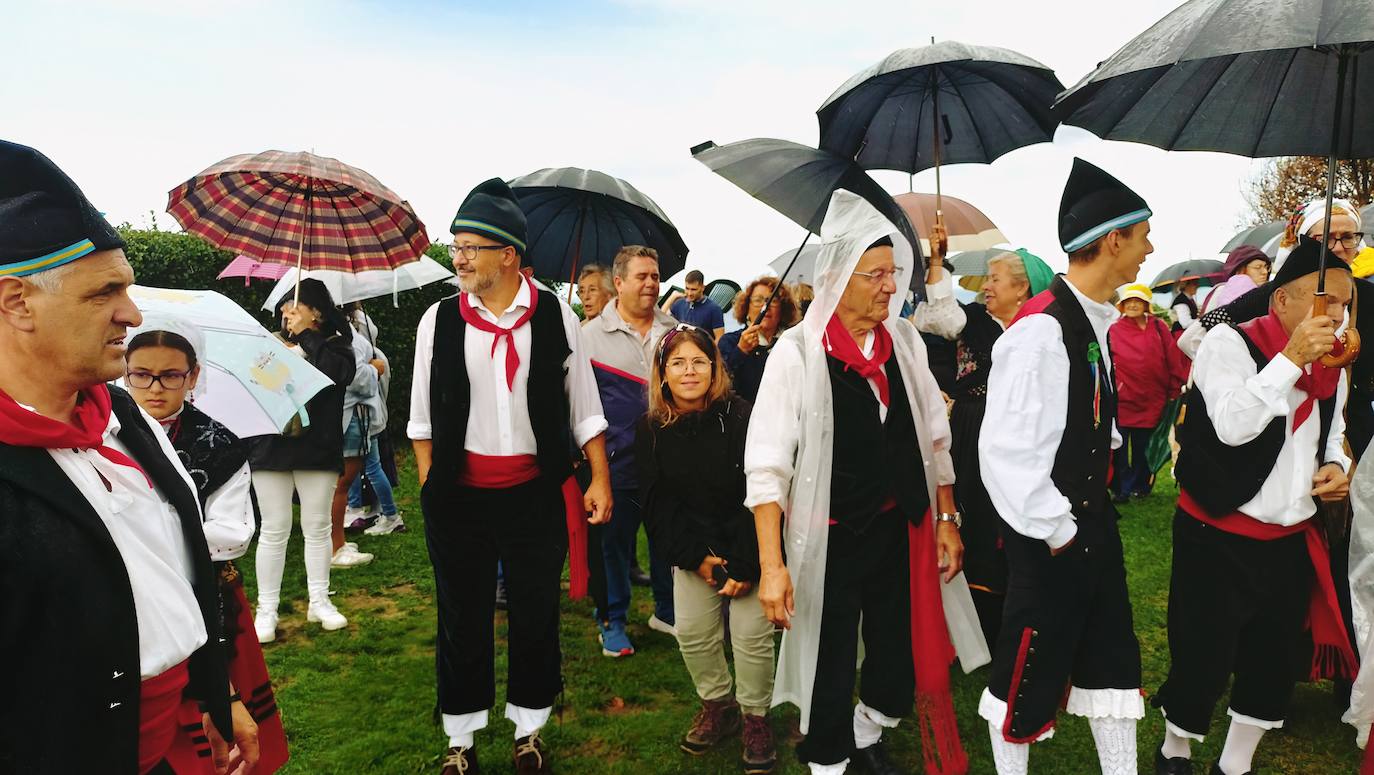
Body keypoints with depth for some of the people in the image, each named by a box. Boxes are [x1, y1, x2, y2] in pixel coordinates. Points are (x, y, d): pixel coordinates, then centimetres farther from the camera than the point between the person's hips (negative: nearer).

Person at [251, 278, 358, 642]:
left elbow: (340, 373, -18)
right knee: (274, 530, 4)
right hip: (271, 446, 1)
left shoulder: (335, 347, 4)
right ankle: (266, 609, 14)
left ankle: (319, 602, 21)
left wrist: (306, 341, -9)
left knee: (317, 527, 8)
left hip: (318, 447, -1)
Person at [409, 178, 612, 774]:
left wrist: (599, 480, 1)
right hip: (458, 497, 1)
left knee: (536, 614, 13)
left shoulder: (555, 317, -3)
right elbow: (424, 416, 6)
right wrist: (428, 486, 4)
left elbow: (583, 408, 3)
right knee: (462, 617, 13)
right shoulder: (439, 320, -1)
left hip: (536, 495, 0)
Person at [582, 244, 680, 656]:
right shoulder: (592, 335, -3)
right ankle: (611, 619, 25)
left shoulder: (673, 330, 7)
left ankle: (666, 611, 34)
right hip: (618, 462, -3)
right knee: (615, 542, 7)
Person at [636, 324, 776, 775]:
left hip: (749, 546, -3)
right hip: (692, 548, 4)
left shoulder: (740, 417, -16)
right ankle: (717, 705, 29)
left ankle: (755, 717, 19)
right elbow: (657, 503, -3)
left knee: (751, 634, -4)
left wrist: (745, 565, -18)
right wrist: (695, 556, -11)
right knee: (692, 632, 5)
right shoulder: (651, 430, -4)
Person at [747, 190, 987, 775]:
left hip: (904, 530, 5)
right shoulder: (798, 351, -13)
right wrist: (772, 565, -20)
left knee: (904, 671, 15)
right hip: (830, 540, -4)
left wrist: (947, 518, 8)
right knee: (831, 679, 10)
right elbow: (768, 463, -16)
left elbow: (934, 438, 11)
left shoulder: (904, 341, 2)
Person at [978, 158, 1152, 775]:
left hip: (1093, 518, 9)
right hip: (1051, 533, -9)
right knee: (1032, 667, 8)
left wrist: (1095, 505, 14)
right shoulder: (1040, 328, -23)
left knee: (1112, 655, 19)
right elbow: (1006, 451, -26)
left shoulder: (1096, 320, 7)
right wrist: (1057, 532, -18)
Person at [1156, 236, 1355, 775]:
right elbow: (1231, 426, -25)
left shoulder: (1331, 366, 9)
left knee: (1274, 663, 16)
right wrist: (1290, 359, -25)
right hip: (1219, 536, -7)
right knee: (1203, 657, 2)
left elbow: (1332, 434, 23)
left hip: (1294, 539, 7)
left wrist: (1336, 465, 1)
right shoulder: (1229, 343, -13)